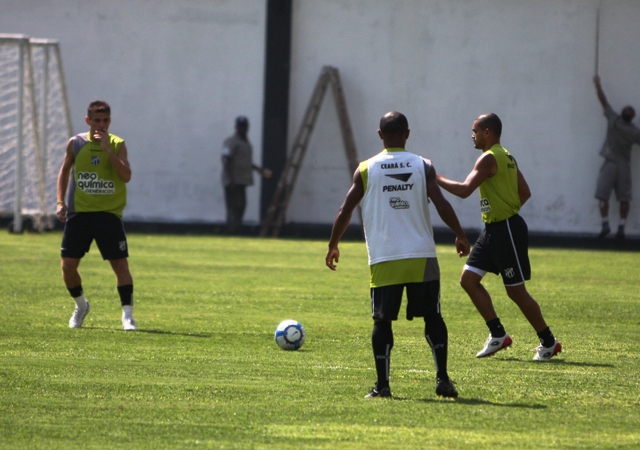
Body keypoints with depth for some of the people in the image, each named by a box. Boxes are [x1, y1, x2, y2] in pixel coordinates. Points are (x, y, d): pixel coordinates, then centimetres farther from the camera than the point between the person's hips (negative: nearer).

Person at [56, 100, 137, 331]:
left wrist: (107, 148, -20)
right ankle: (80, 305, 26)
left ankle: (127, 314, -5)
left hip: (109, 214, -2)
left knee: (120, 263, -10)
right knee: (68, 265, 0)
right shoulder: (76, 143, 3)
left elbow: (126, 176, -16)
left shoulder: (117, 145, -2)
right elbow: (65, 170, 17)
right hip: (79, 212, 2)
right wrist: (61, 202, 9)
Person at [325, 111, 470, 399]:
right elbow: (442, 205, -5)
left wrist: (333, 246, 13)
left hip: (384, 260, 0)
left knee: (382, 320, 5)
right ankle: (442, 379, 1)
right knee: (432, 317, 8)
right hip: (422, 257, 0)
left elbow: (345, 210, 1)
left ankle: (382, 384, 0)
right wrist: (460, 236, 9)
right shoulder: (423, 166, 1)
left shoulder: (365, 170, 1)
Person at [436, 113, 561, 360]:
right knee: (468, 278, 7)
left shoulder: (489, 158, -17)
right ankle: (498, 334, 11)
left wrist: (436, 179, -16)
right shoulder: (506, 157, 14)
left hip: (508, 230, -10)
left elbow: (465, 189, -25)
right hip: (493, 229, 10)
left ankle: (549, 342, 9)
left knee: (516, 290, -2)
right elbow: (525, 192, 18)